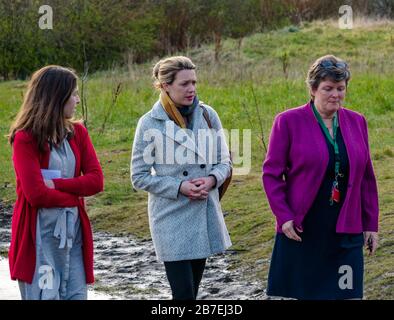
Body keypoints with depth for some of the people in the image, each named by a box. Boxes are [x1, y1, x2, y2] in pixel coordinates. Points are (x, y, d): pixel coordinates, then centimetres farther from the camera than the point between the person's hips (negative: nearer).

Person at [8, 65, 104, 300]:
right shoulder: (26, 138, -7)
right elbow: (36, 194, -15)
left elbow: (96, 181, 0)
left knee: (76, 295, 3)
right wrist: (75, 196, -4)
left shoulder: (77, 132, 10)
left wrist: (56, 184, -12)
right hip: (39, 234, -5)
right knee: (44, 296, -6)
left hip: (74, 231, 5)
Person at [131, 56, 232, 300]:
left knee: (191, 291, 12)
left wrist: (212, 179, -13)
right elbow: (139, 177, -4)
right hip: (171, 218, -4)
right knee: (184, 294, -9)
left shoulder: (208, 115, 2)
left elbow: (224, 161, 9)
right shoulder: (150, 124, -8)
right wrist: (179, 187, -15)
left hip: (205, 215, 4)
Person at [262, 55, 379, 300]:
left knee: (347, 293, -3)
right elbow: (271, 173, -2)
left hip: (346, 231, 3)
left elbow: (366, 177, 12)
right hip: (302, 231, -3)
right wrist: (283, 216, -10)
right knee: (303, 293, 4)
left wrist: (371, 224, 10)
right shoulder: (289, 122, -3)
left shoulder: (356, 122, 8)